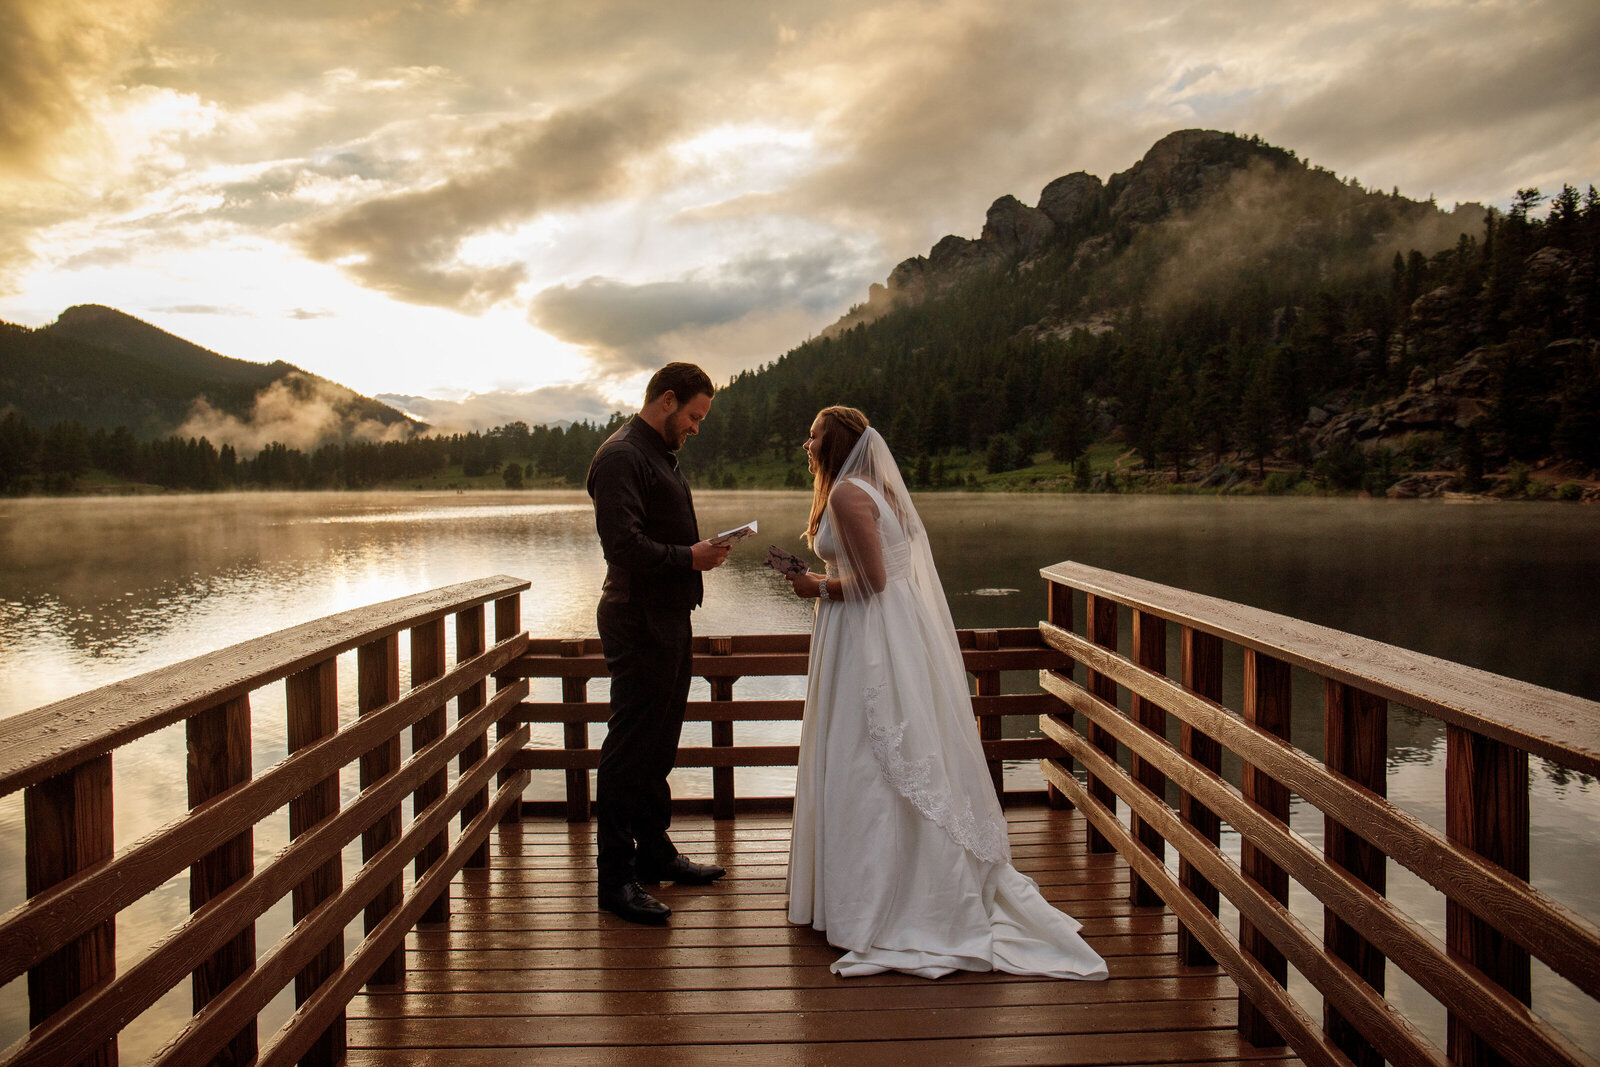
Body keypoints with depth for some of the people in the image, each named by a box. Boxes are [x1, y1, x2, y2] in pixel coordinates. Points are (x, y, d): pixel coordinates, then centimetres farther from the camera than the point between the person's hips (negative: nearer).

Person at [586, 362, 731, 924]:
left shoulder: (660, 456, 19)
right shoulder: (621, 456, -14)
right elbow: (623, 542, -24)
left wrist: (699, 551, 9)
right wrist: (688, 557, -17)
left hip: (667, 618, 11)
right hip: (638, 622, -10)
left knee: (659, 742, 18)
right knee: (629, 747, -4)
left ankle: (654, 851, 31)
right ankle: (615, 876, 5)